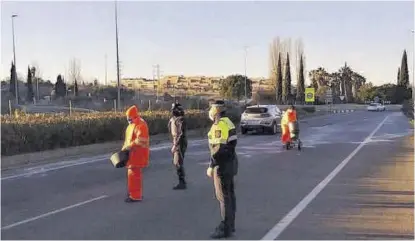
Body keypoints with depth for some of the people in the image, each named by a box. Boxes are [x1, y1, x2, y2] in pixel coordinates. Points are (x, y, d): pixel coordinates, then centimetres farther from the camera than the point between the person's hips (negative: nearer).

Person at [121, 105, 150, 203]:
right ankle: (135, 193, 30)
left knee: (134, 174, -8)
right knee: (133, 173, 17)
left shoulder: (141, 125, -18)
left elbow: (140, 141, -25)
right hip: (133, 153, 10)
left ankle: (135, 196, -2)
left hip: (138, 154, -10)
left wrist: (128, 147, -23)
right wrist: (125, 148, 10)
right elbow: (129, 138, 20)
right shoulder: (132, 124, 14)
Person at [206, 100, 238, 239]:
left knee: (223, 196, -5)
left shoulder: (219, 125, -18)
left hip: (222, 164, -10)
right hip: (231, 161, 10)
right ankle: (230, 224, 24)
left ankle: (225, 228, -1)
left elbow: (218, 148, -23)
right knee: (229, 194, 15)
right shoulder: (228, 122, 13)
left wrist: (211, 166, -18)